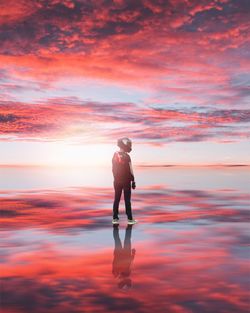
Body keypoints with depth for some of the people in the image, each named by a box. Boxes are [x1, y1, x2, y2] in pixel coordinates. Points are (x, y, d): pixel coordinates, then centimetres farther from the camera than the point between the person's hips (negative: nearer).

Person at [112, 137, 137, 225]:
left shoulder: (115, 155, 5)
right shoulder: (126, 156, -14)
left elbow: (113, 169, 9)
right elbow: (130, 170, -11)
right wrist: (133, 181, -4)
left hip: (117, 181, 5)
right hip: (126, 181, -5)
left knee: (117, 199, 10)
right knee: (127, 200, 1)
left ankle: (115, 218, 13)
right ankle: (130, 219, 7)